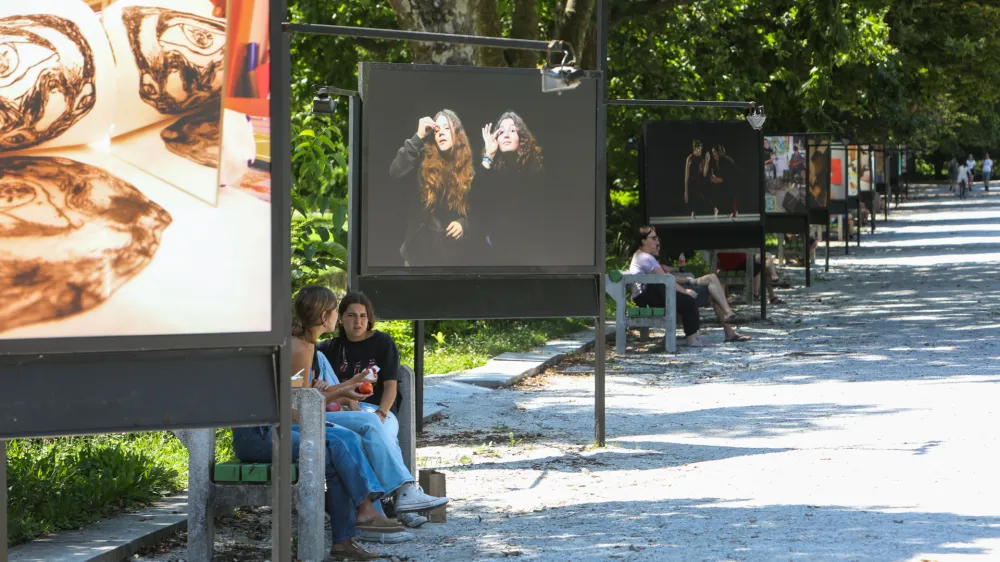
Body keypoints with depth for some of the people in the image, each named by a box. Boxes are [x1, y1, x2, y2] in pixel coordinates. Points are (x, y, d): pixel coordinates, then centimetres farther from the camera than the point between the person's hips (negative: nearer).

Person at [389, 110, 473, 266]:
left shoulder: (468, 170, 4)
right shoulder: (424, 160, -1)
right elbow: (396, 172, -19)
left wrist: (464, 224, -17)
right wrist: (418, 137, -18)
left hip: (450, 251, 1)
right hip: (419, 247, -1)